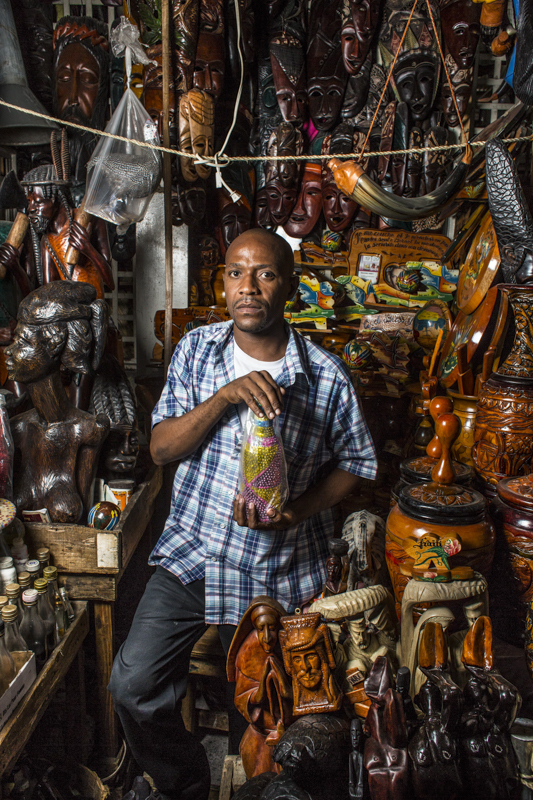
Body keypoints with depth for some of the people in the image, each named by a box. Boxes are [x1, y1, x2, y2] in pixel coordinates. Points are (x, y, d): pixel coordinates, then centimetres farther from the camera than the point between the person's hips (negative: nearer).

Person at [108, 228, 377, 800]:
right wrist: (225, 395, -25)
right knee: (133, 689, -4)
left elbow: (353, 463, 1)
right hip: (191, 556, 2)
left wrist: (295, 511, -16)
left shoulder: (327, 376, -12)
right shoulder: (197, 349, -4)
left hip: (278, 572, -1)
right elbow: (161, 448, -9)